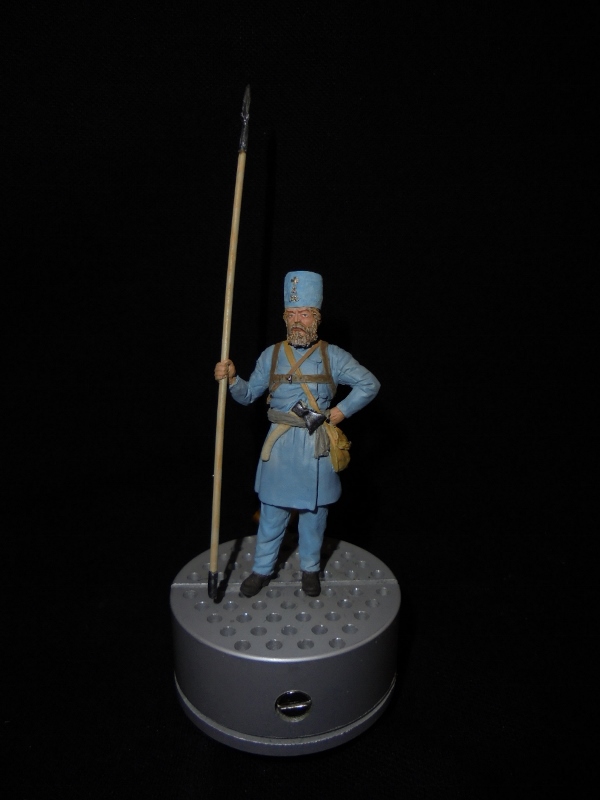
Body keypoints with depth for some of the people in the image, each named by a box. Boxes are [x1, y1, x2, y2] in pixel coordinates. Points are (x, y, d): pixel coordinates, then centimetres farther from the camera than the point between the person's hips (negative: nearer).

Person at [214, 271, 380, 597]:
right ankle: (262, 569, 26)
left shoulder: (333, 356, -2)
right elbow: (249, 395, 7)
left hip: (316, 447, 0)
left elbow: (369, 384, 2)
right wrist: (231, 378, -12)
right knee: (272, 512, 8)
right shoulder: (271, 355, 2)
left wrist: (341, 411, -6)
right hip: (281, 444, 1)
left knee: (314, 512, 12)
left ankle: (310, 569, 32)